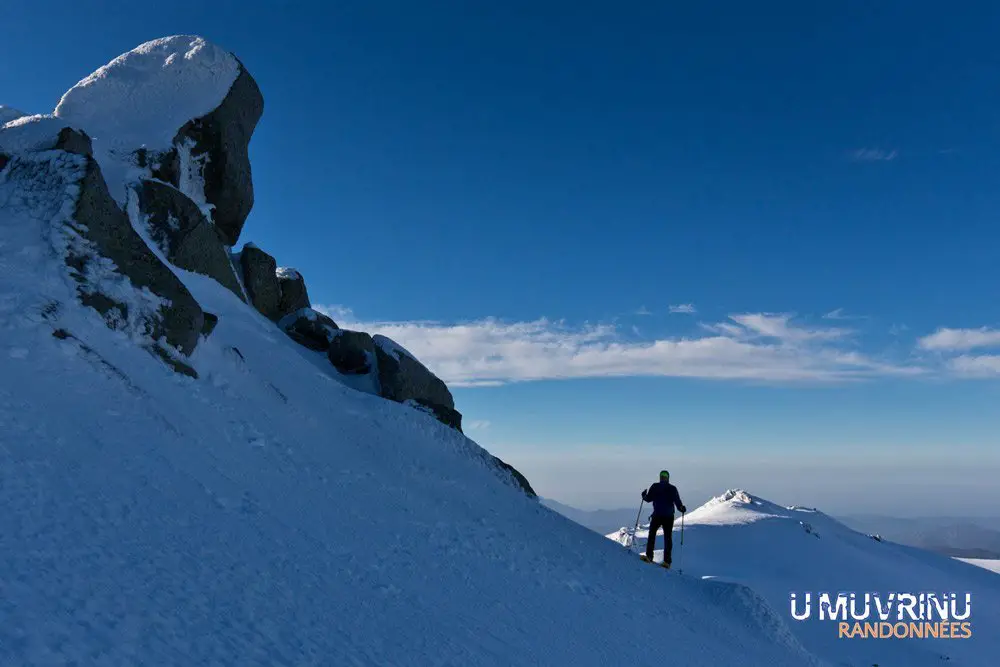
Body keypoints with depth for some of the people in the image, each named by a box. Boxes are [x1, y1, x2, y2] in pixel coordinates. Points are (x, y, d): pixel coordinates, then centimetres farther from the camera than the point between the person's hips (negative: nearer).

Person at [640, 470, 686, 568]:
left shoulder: (655, 486, 0)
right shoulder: (672, 488, -1)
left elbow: (648, 499, 0)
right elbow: (677, 501, -6)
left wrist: (644, 495, 20)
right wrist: (682, 509, 10)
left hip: (657, 515, -1)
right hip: (669, 516, 1)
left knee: (652, 534, 13)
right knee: (668, 538, 7)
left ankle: (649, 556, 0)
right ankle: (667, 561, 1)